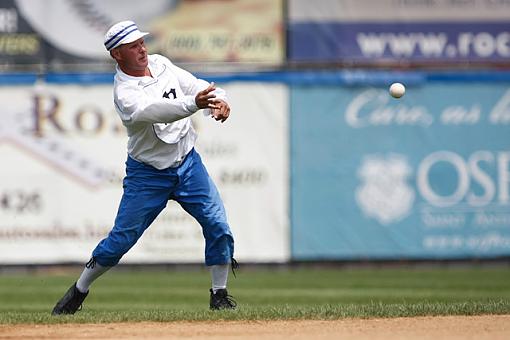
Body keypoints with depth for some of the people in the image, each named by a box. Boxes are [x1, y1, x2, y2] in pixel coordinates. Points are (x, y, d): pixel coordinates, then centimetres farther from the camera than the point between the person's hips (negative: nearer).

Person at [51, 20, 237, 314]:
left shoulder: (160, 64, 0)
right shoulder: (125, 93, -20)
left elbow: (197, 86, -4)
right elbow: (154, 111, -40)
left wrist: (219, 101, -27)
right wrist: (193, 103, -56)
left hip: (188, 163, 5)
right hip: (148, 174, -5)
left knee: (218, 224, -8)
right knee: (121, 239, 1)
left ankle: (220, 295, 5)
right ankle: (79, 291, 21)